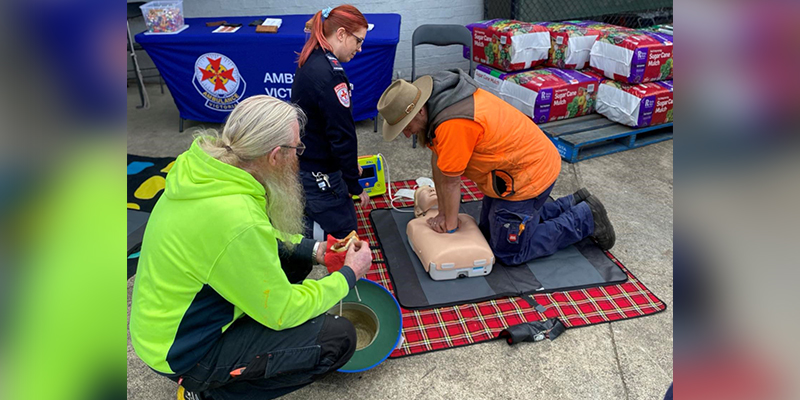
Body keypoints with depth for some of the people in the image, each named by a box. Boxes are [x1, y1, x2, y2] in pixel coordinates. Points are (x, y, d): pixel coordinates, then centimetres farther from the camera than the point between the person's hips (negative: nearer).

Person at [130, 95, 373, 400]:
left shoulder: (202, 167, -9)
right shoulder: (236, 220, -36)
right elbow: (282, 312, -21)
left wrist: (312, 249, 2)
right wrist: (350, 274, -9)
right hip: (185, 351, -8)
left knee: (293, 254, 8)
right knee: (339, 337, -12)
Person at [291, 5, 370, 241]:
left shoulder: (311, 62, 7)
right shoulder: (330, 73, -22)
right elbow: (342, 135, -20)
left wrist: (349, 167, 16)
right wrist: (355, 186, -11)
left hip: (303, 165, 9)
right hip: (317, 174, -9)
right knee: (345, 236, 5)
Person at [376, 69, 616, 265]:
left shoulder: (454, 124, -33)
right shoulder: (436, 98, -2)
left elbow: (450, 181, -20)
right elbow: (438, 160, 2)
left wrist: (450, 225, -5)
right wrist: (443, 213, 5)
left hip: (530, 174, -10)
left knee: (509, 252, 0)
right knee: (490, 230, 21)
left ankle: (585, 218, 10)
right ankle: (573, 205, 26)